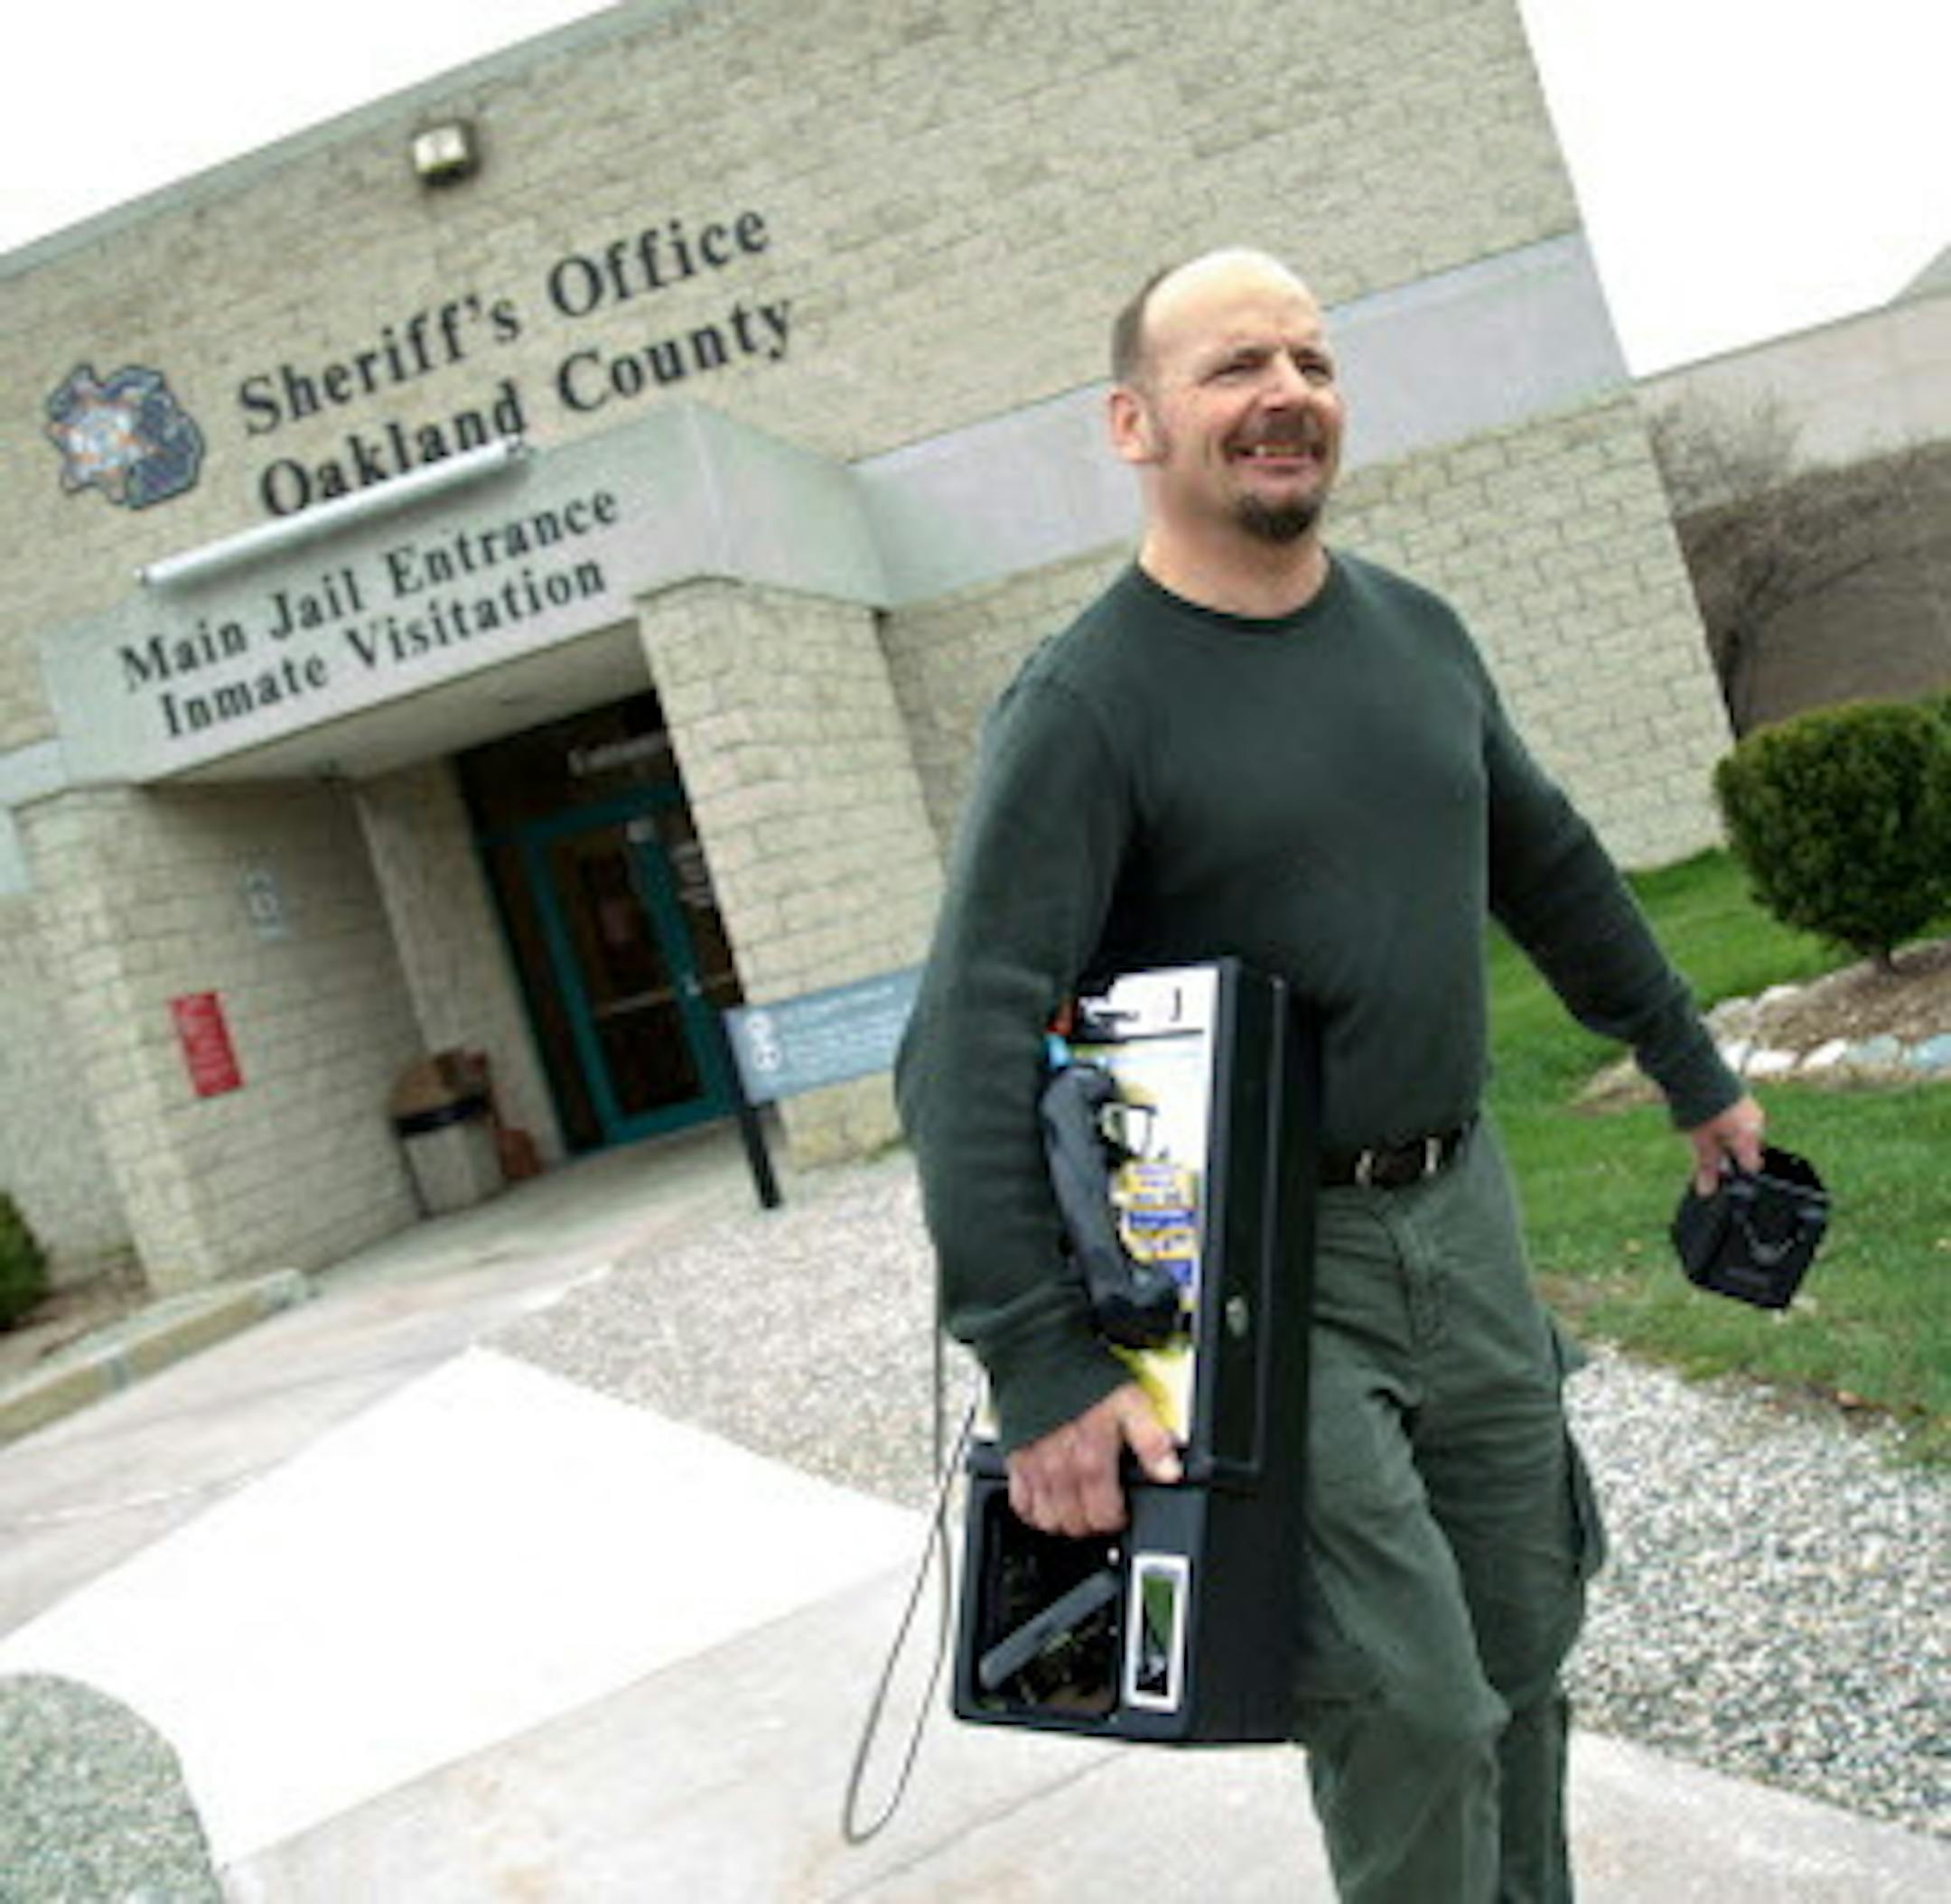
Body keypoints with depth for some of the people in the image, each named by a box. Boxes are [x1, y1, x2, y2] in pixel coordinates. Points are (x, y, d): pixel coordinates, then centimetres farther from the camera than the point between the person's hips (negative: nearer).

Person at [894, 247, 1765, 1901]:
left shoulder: (1418, 633, 7)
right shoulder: (1086, 705, -14)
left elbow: (1553, 873, 20)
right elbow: (968, 1052, -21)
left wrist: (1695, 1076, 25)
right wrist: (1042, 1368, -27)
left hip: (1463, 1214, 7)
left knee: (1524, 1655, 16)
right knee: (1412, 1702, -5)